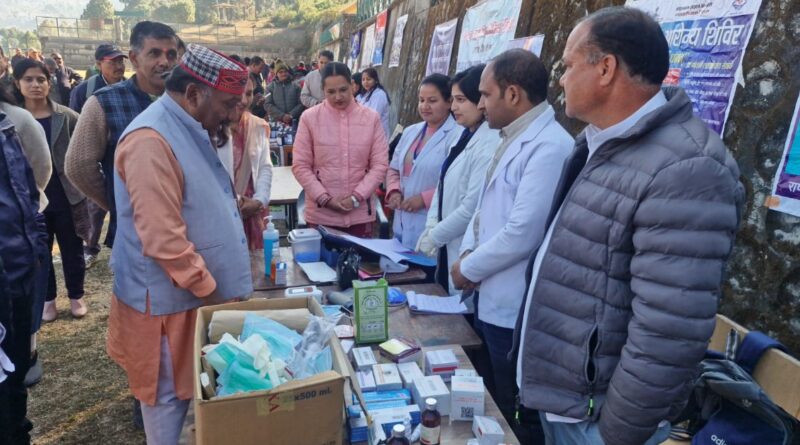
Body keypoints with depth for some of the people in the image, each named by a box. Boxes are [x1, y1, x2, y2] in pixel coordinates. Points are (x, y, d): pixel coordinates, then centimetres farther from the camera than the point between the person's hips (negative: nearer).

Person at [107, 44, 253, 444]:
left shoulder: (191, 130, 8)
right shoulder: (151, 140, -24)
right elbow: (163, 238, -27)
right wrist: (208, 289, -19)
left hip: (196, 288, 9)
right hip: (169, 297, -9)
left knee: (195, 387, 22)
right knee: (170, 394, 9)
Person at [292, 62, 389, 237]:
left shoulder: (371, 118, 2)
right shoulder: (310, 118, -1)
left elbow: (380, 164, 1)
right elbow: (300, 166, -1)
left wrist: (356, 197, -8)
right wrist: (325, 198, -9)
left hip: (360, 213, 1)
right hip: (321, 213, -1)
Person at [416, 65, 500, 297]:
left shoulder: (489, 144, -21)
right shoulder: (465, 136, 8)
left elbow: (472, 207, -23)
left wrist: (434, 236, -11)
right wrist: (432, 224, -1)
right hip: (449, 248, 9)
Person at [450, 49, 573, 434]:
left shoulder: (549, 147, -22)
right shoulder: (513, 138, 12)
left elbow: (522, 233, -26)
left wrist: (469, 269, -13)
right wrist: (468, 253, 1)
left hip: (513, 307, -9)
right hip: (490, 296, 10)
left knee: (508, 411, 11)